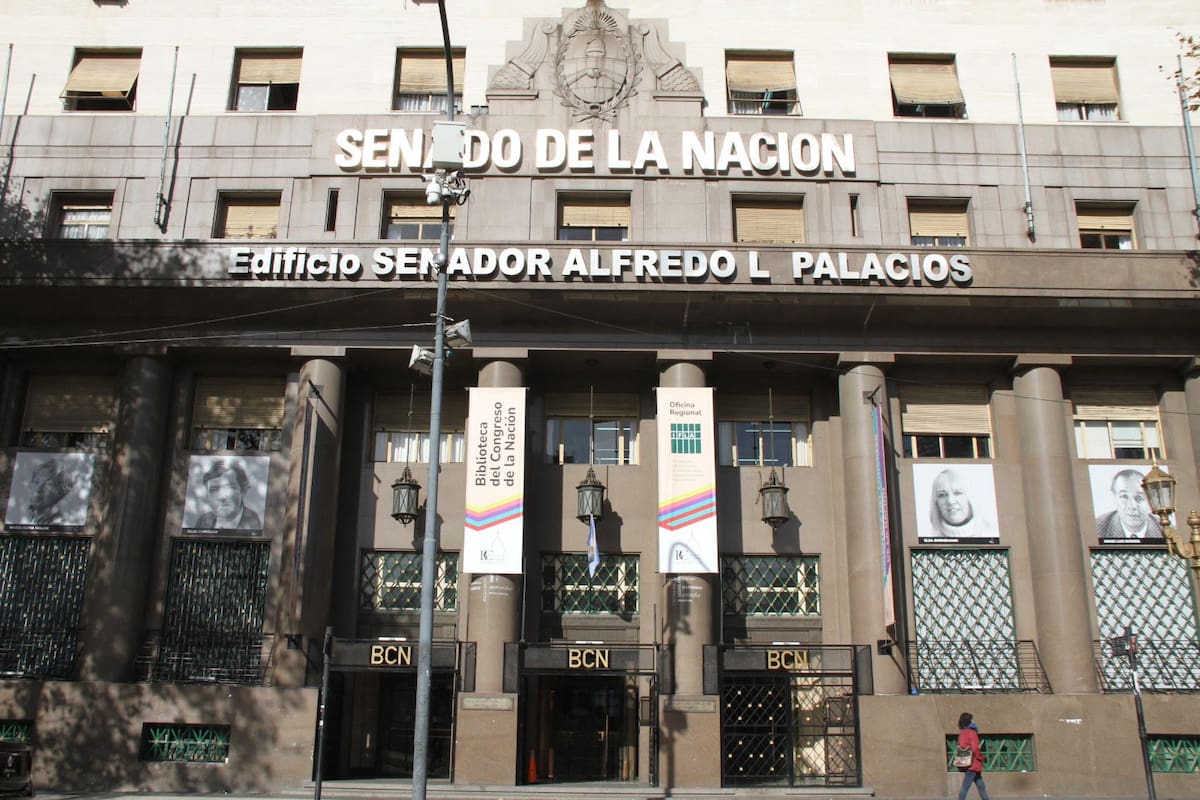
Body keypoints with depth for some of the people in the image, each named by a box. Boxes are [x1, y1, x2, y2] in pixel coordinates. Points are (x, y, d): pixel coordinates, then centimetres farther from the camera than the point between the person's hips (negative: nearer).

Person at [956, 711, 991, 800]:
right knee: (965, 786, -6)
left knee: (980, 786, 13)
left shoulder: (963, 733, 11)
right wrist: (981, 758, -3)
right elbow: (975, 749, -19)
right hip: (973, 764, -8)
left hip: (966, 763, 8)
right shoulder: (971, 732, -13)